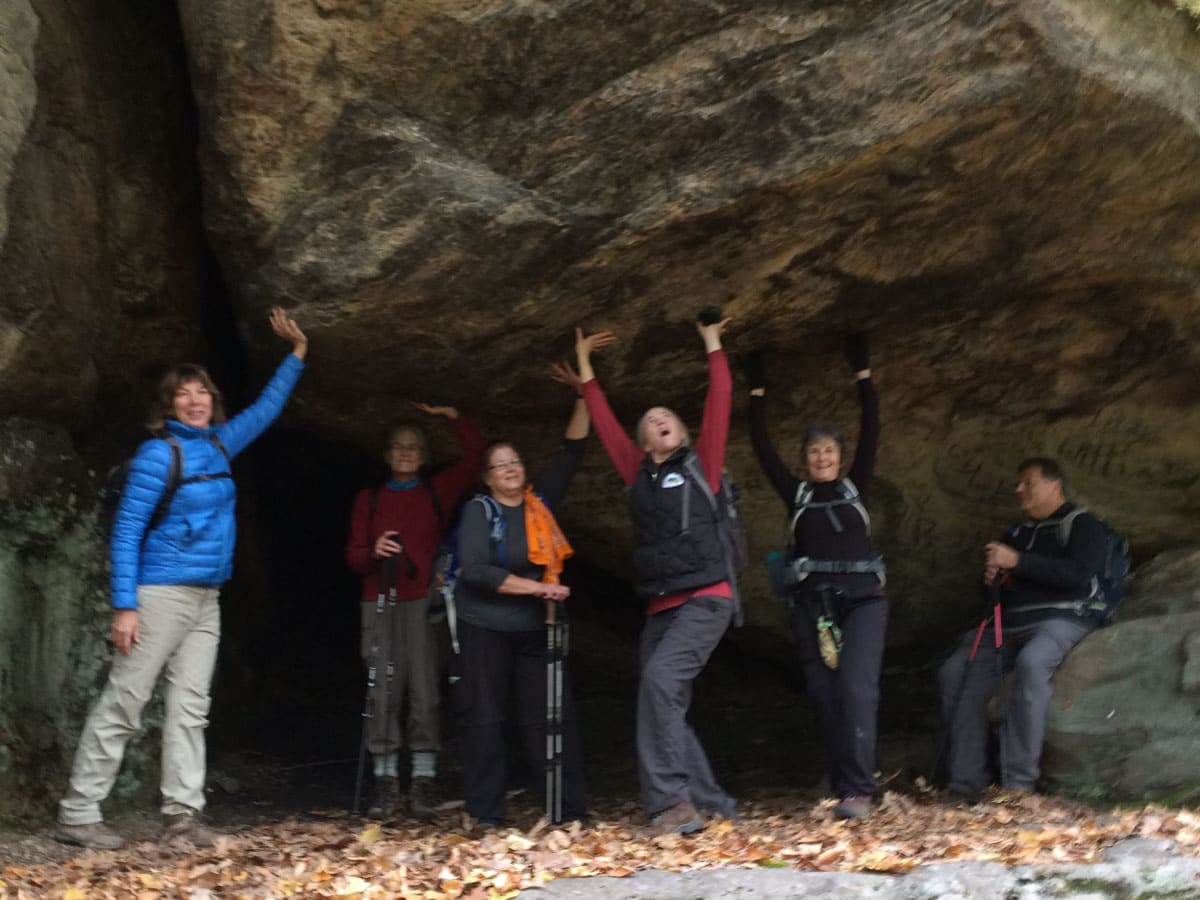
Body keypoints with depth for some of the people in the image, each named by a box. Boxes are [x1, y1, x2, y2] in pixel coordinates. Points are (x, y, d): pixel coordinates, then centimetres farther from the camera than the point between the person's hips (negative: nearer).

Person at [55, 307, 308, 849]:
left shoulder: (218, 444, 12)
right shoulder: (158, 454, -8)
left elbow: (265, 410, 29)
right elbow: (126, 530, -10)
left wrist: (297, 355, 31)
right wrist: (124, 605, -17)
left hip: (205, 600, 7)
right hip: (161, 594, -7)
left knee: (190, 706, 3)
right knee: (123, 703, -6)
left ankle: (182, 813, 3)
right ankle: (77, 816, -3)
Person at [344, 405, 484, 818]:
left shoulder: (438, 491, 12)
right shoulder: (369, 499, 16)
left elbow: (474, 452, 8)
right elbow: (353, 555, 13)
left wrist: (450, 414, 7)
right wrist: (373, 552, -7)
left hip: (424, 602, -1)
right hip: (380, 603, 1)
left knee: (424, 691, -7)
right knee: (383, 692, -5)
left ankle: (423, 783, -3)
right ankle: (385, 781, -1)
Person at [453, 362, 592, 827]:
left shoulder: (541, 500, 6)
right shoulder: (479, 511, -6)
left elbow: (572, 450, 9)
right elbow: (475, 570, -19)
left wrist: (583, 395, 2)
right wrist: (536, 587, -20)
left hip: (536, 629, 4)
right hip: (486, 629, -4)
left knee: (552, 718, 2)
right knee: (485, 720, 0)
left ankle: (572, 811, 4)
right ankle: (486, 815, 5)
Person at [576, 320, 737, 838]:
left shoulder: (699, 464, 6)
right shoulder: (639, 475, 17)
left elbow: (719, 404, 1)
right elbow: (604, 423, 22)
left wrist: (713, 346, 7)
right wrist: (584, 365, 25)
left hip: (706, 601, -6)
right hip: (660, 607, 6)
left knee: (660, 679, -24)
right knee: (667, 708, 3)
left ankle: (672, 803, -26)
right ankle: (712, 805, 11)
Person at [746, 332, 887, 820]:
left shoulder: (856, 487, 14)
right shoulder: (796, 495, 14)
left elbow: (871, 433, 7)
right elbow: (762, 448, 12)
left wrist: (862, 374, 5)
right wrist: (757, 393, 12)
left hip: (862, 598, -2)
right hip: (812, 604, 2)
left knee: (855, 687, -18)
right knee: (826, 697, -2)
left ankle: (859, 789, -23)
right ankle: (844, 787, 4)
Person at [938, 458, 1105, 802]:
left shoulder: (1082, 525, 6)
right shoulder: (1016, 533, 26)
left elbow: (1078, 574, -13)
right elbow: (995, 590, 32)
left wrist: (1017, 562, -15)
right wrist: (991, 578, 6)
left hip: (1059, 619, -7)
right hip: (1009, 624, 7)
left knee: (1030, 664, -38)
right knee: (955, 673, -16)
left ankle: (1019, 782, -36)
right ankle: (965, 783, -18)